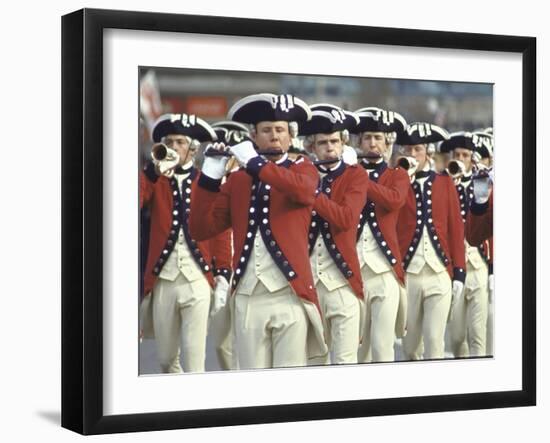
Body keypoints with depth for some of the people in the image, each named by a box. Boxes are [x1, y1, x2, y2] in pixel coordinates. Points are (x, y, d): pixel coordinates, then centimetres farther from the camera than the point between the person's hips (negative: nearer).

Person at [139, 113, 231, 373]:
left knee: (194, 361, -7)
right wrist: (153, 169, -19)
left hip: (197, 282, -2)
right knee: (166, 359, 12)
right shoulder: (154, 179, 8)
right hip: (162, 282, 2)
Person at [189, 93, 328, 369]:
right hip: (247, 298, 3)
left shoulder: (304, 170, 7)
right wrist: (210, 177, -3)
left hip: (290, 295, -3)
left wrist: (253, 162, -16)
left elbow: (302, 190, -19)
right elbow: (201, 230, 6)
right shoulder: (237, 180, 13)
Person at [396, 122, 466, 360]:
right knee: (410, 343, 8)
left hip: (440, 275, 0)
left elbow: (456, 228, 7)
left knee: (435, 340, -5)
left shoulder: (444, 182, 8)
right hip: (406, 274, 0)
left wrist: (459, 272, 3)